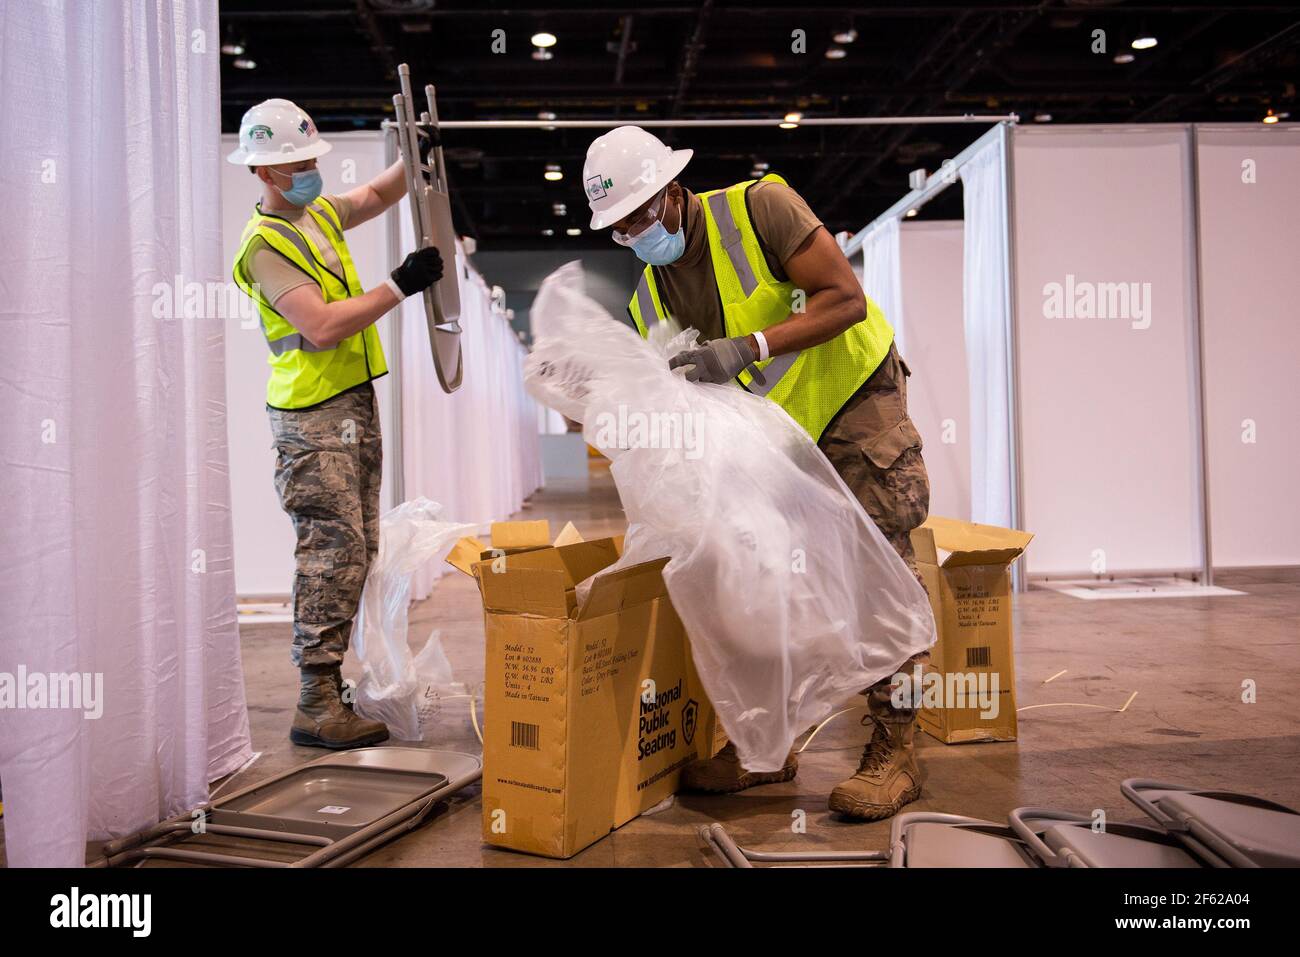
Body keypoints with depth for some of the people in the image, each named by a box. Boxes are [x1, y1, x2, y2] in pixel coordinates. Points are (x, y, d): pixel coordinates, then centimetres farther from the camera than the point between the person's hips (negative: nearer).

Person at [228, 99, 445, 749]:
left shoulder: (319, 212, 14)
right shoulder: (265, 243, -13)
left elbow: (374, 197, 33)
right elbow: (321, 327, -24)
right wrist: (399, 286, -21)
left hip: (355, 403, 9)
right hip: (312, 415, -9)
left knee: (355, 551, 11)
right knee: (334, 553, -12)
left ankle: (329, 681, 19)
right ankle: (317, 707, -7)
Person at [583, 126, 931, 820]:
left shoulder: (758, 208, -18)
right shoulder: (649, 304, -2)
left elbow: (847, 299, -24)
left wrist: (749, 347, -34)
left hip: (853, 399, -6)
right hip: (769, 432, 6)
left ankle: (893, 751, 0)